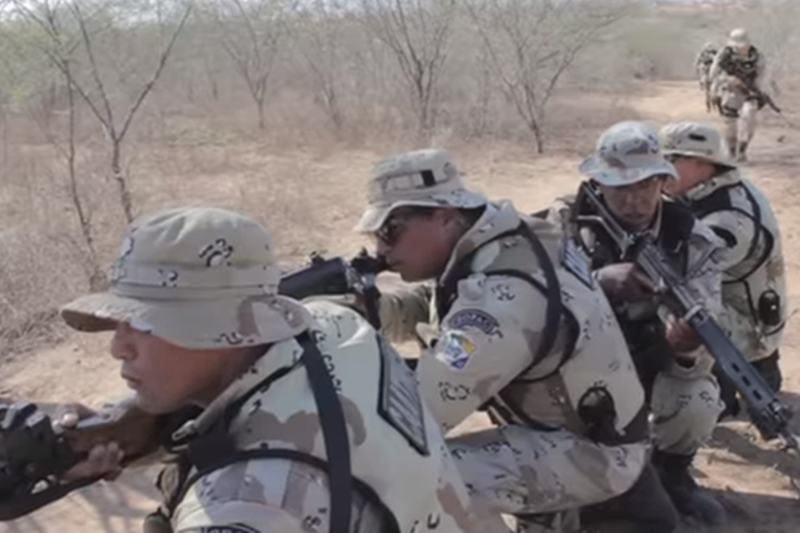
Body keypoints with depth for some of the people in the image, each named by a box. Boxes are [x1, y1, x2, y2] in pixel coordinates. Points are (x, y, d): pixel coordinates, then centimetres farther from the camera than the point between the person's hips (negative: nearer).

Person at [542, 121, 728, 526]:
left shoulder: (692, 239, -14)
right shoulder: (566, 224, -14)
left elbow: (698, 346, -20)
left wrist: (685, 346, -45)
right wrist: (600, 280, -45)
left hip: (653, 366, 0)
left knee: (697, 405, -29)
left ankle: (671, 470, 7)